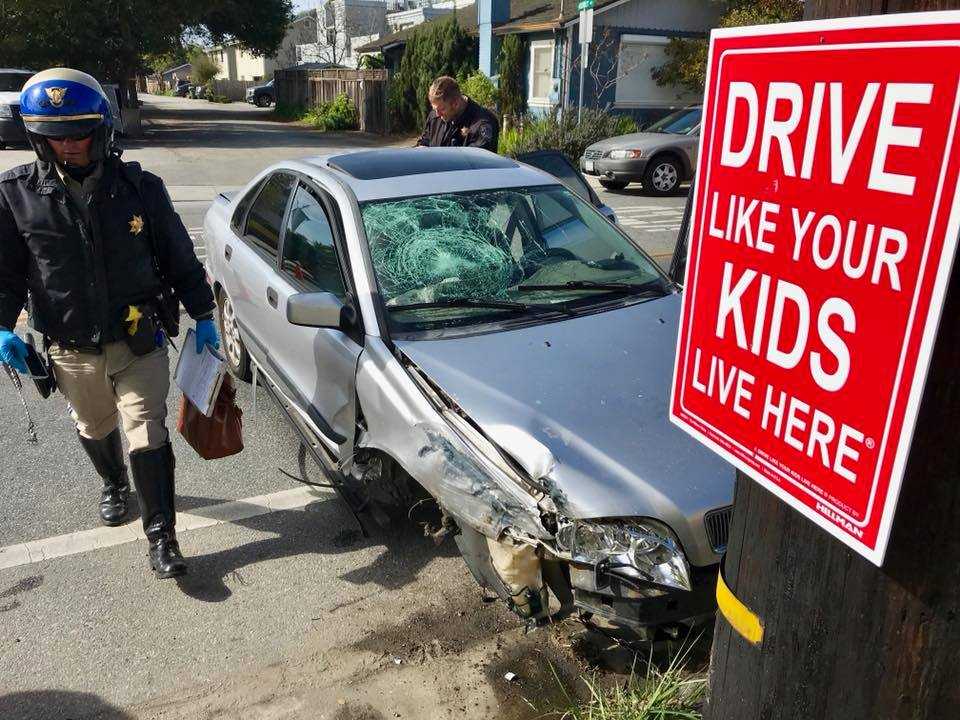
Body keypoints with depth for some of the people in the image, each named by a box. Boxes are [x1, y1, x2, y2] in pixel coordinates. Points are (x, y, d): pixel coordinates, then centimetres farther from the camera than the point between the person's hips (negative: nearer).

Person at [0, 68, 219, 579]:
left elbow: (179, 259, 0)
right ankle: (114, 484, 53)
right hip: (71, 350, 2)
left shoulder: (140, 188, -7)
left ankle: (161, 537, 6)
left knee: (148, 433, -4)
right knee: (95, 428, 22)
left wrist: (203, 315, 0)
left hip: (139, 342, -2)